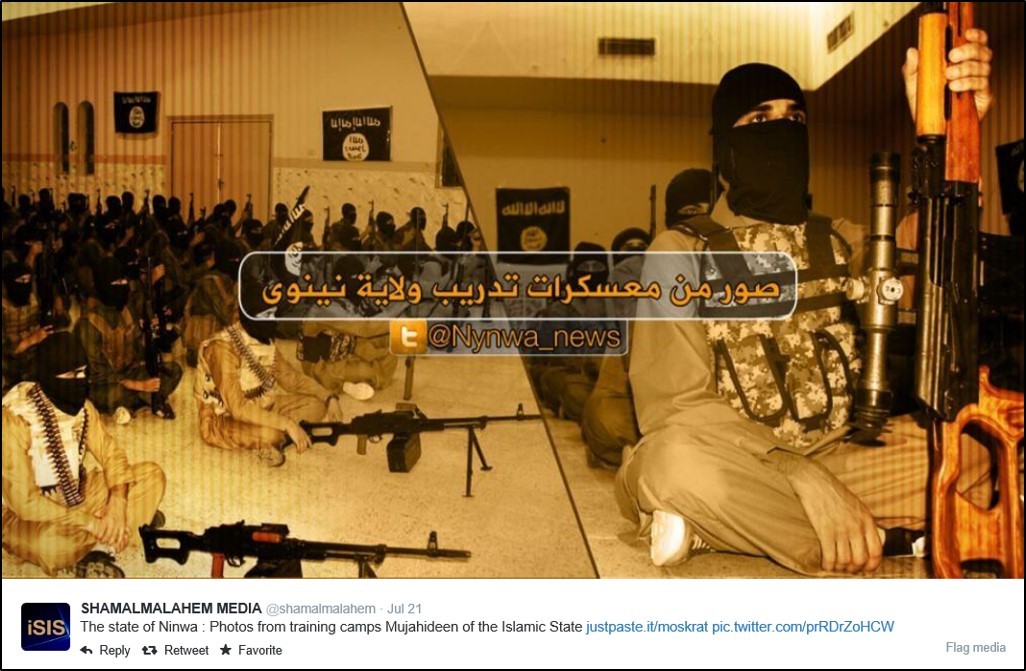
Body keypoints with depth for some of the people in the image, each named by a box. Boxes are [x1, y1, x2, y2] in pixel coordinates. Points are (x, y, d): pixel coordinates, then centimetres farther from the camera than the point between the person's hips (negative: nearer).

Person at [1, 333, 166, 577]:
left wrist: (117, 502, -20)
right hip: (24, 516, -7)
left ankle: (101, 551, -20)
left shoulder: (81, 404, -4)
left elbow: (111, 453, -1)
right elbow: (24, 502, -26)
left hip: (77, 497, 7)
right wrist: (90, 522, -26)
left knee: (151, 475, -7)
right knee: (50, 542, -41)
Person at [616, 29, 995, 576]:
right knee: (681, 458, -37)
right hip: (724, 468, -4)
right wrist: (808, 482, -24)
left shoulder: (840, 243, 13)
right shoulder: (682, 253, 1)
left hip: (831, 463, 5)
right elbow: (676, 407, -11)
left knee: (974, 456, -20)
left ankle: (712, 529, -15)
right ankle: (889, 542, -17)